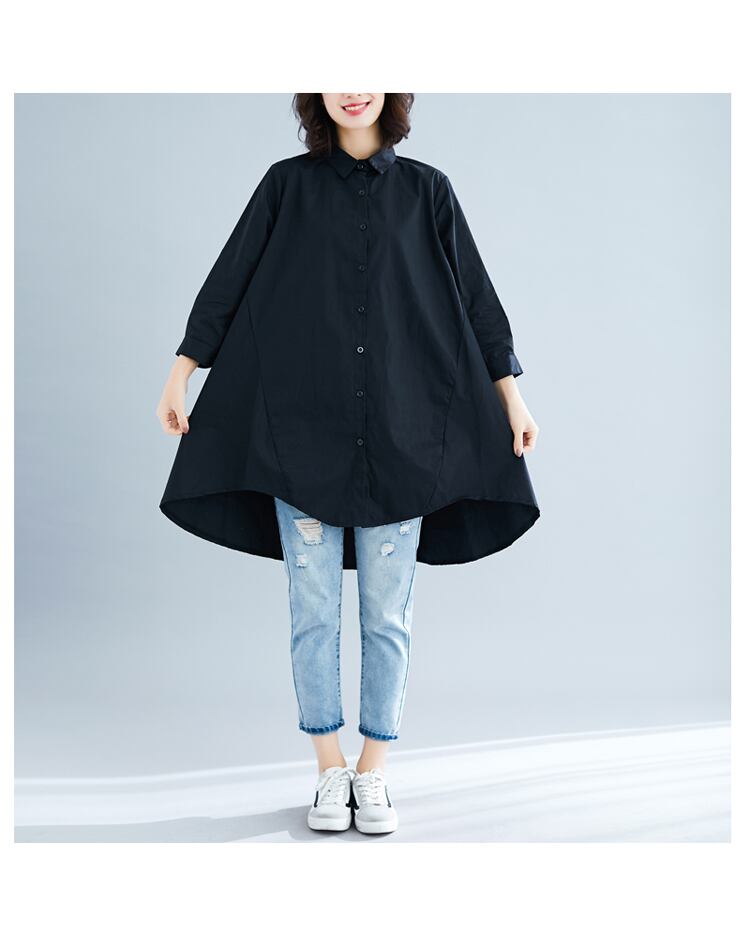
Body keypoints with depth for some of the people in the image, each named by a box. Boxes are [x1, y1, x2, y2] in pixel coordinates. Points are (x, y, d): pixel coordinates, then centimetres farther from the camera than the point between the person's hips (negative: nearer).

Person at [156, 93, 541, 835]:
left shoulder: (427, 190, 8)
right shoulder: (287, 184, 7)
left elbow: (474, 297, 10)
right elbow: (229, 281, 7)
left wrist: (511, 395, 7)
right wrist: (181, 375, 3)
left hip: (399, 434, 1)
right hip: (303, 431, 0)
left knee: (388, 613, 4)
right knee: (314, 608, 4)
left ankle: (374, 773, 17)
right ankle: (330, 772, 17)